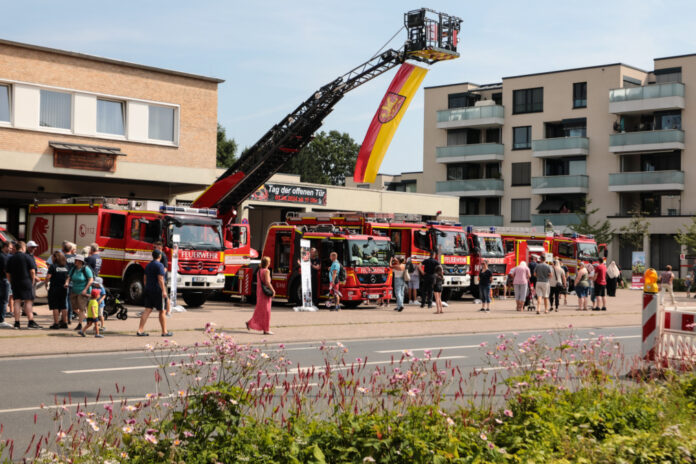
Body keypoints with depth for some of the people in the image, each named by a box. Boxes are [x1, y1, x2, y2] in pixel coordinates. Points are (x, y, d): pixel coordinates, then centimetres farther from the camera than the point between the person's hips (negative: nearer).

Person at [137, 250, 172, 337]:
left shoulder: (148, 265, 13)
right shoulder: (159, 265, -12)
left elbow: (145, 279, 17)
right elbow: (160, 279, -18)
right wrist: (164, 291, -18)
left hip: (149, 290, 7)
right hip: (158, 291, -7)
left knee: (147, 310, 4)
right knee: (162, 311, 2)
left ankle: (140, 330, -3)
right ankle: (164, 332, 7)